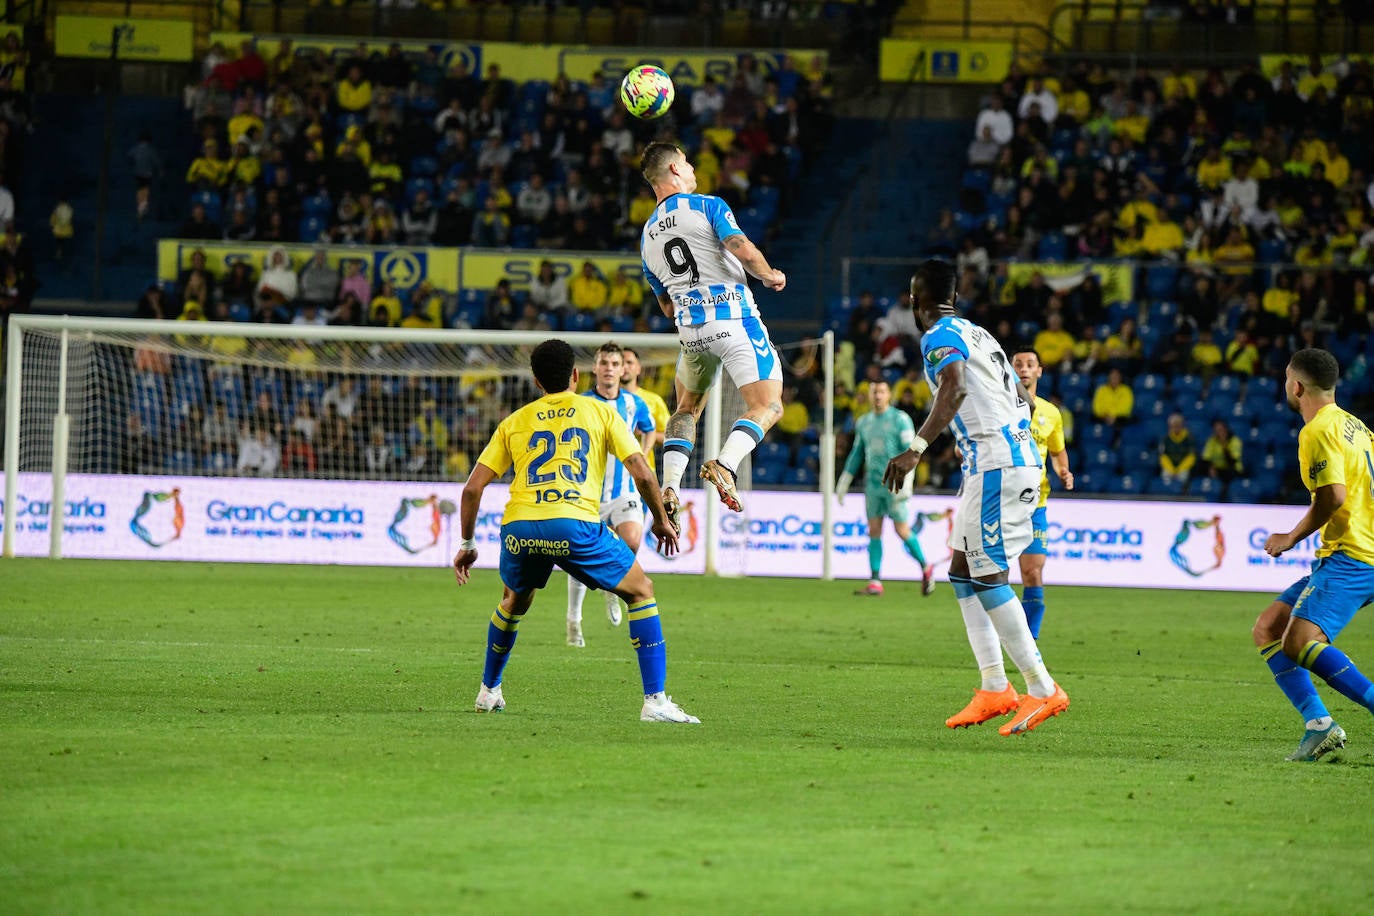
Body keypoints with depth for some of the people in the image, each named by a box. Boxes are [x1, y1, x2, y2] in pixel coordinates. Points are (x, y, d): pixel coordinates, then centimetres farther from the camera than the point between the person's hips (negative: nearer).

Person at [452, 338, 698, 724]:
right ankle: (655, 700, 2)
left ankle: (488, 692, 42)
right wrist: (662, 521, 24)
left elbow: (473, 487, 17)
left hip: (519, 529, 3)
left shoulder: (515, 422, 23)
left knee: (514, 602, 33)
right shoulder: (600, 411, 17)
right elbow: (642, 474, 9)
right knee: (641, 591, 14)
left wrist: (467, 544, 28)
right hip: (576, 525, -3)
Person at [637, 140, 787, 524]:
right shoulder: (706, 206, -1)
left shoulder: (648, 237, 16)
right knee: (768, 406, -5)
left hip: (691, 331, 5)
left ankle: (669, 486, 4)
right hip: (735, 319, -5)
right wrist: (770, 276, 3)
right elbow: (744, 251, -15)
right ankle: (724, 465, -30)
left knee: (687, 407, 25)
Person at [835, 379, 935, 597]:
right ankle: (875, 582, 0)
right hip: (872, 484, 5)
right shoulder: (863, 423, 13)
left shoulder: (900, 419, -5)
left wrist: (905, 482, -20)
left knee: (903, 530, -6)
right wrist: (843, 483, 18)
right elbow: (856, 454, 21)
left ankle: (925, 569, 14)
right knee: (874, 531, 0)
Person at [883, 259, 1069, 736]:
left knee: (988, 576, -10)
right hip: (1019, 453, 9)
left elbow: (955, 387, -26)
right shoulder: (978, 334, 21)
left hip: (995, 463, -9)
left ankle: (1043, 690, -10)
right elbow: (1022, 399, 27)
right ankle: (995, 688, 9)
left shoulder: (940, 336, -7)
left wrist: (915, 449, -33)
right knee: (962, 570, 12)